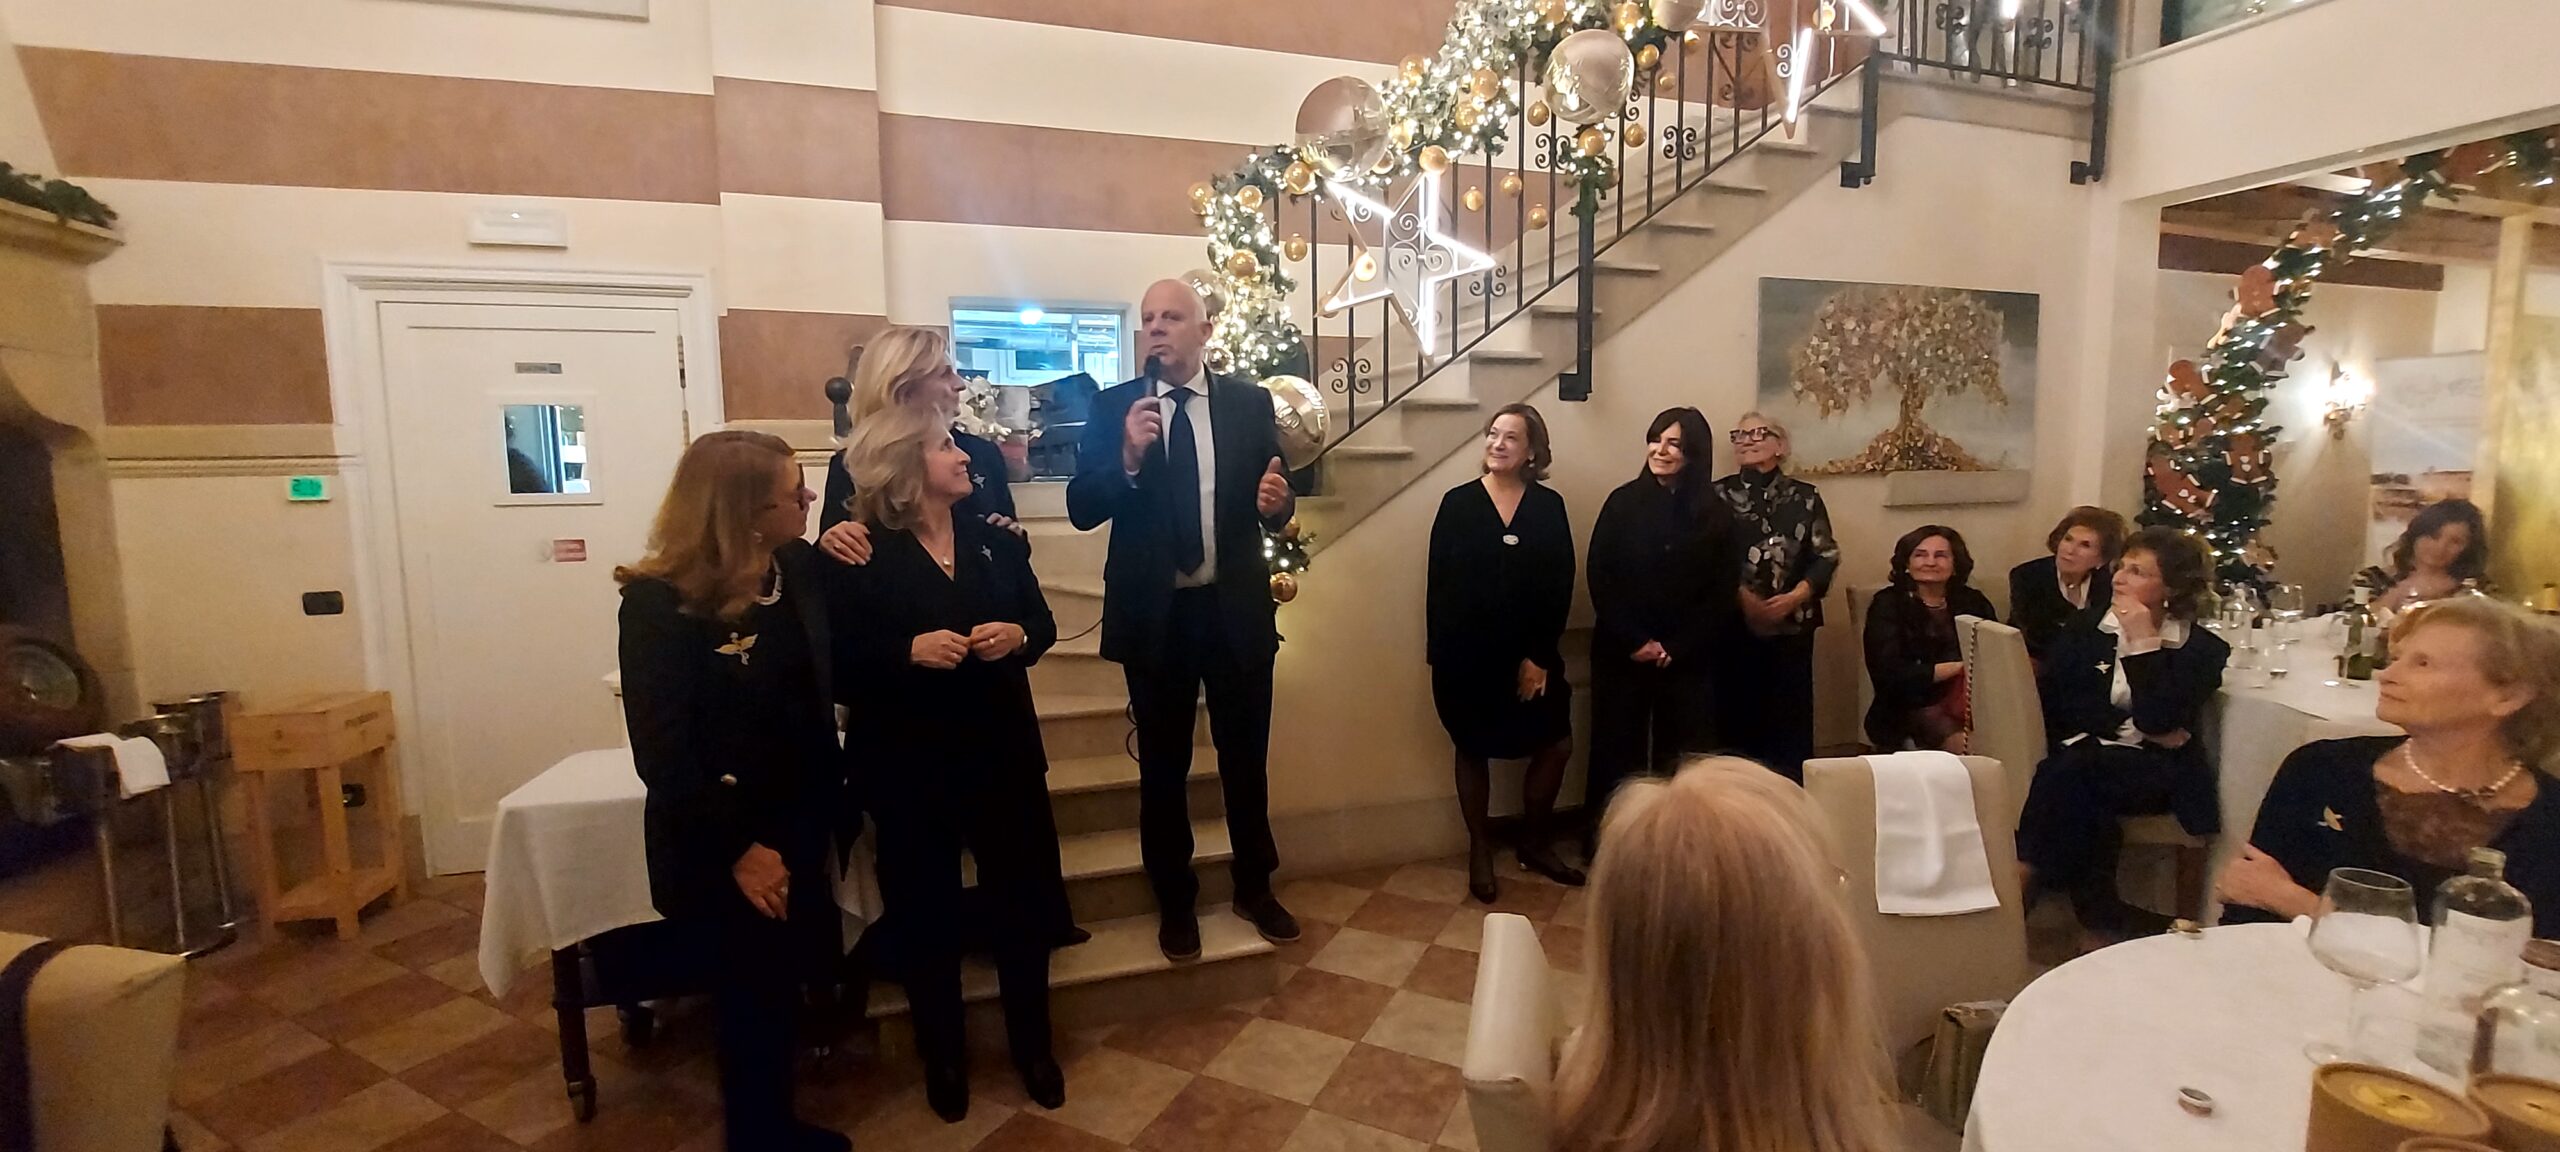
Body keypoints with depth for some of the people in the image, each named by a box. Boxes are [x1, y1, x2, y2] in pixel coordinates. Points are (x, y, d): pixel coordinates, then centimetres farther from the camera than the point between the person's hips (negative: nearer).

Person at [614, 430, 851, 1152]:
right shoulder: (660, 603, -19)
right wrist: (738, 848, -18)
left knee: (783, 983, 19)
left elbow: (830, 677, 2)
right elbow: (661, 753, -19)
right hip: (725, 849, -6)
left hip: (798, 826, 6)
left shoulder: (799, 569, -2)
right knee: (755, 995, 12)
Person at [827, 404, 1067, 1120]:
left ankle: (1033, 1045, 33)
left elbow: (1043, 625, 8)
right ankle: (943, 1057, 34)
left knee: (1024, 901, 10)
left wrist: (1017, 636, -13)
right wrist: (909, 651, -25)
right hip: (909, 766, -3)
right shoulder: (859, 558, -6)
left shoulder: (997, 541, 7)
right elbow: (838, 663, -11)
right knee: (927, 914, 11)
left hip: (1004, 752, 3)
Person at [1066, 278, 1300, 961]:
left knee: (1246, 757, 15)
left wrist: (1277, 503, -22)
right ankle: (1175, 902, 32)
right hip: (1154, 613, 0)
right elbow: (1081, 510, -7)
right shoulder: (1114, 406, -1)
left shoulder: (1249, 402, 1)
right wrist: (1128, 459, -23)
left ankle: (1254, 888, 35)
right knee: (1163, 764, 13)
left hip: (1236, 608, 1)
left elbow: (1276, 506, 2)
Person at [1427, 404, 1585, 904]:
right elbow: (1439, 586, -4)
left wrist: (1540, 656, -9)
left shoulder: (1549, 506, 1)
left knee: (1556, 745, 3)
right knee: (1474, 750, 10)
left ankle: (1535, 843, 26)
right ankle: (1480, 852, 28)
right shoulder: (1458, 503, -2)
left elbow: (1561, 587, -2)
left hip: (1531, 653, 2)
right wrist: (1440, 656, -8)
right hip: (1466, 655, -1)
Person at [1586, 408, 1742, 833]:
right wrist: (1634, 641, -10)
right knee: (1618, 750, 4)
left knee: (1682, 759, 4)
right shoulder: (1623, 502, 2)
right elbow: (1599, 578, -3)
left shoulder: (1716, 515, 3)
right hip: (1621, 652, 0)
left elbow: (1723, 593, 0)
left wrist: (1676, 648, -8)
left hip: (1689, 659, 1)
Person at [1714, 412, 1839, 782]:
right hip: (1733, 625, -1)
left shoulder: (1805, 497, 8)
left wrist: (1794, 597, -11)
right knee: (1736, 714, -1)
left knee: (1789, 716, 4)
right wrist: (1742, 598, -13)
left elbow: (1826, 557, 3)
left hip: (1792, 624, 1)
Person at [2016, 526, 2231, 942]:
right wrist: (2132, 727, -10)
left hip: (2154, 773, -2)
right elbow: (2055, 705, 0)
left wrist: (2144, 643, -10)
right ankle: (2102, 919, -20)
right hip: (2083, 763, 2)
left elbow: (2159, 721, -12)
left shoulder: (2203, 649, 4)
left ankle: (2028, 884, -27)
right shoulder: (2082, 635, 13)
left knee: (2080, 765, -35)